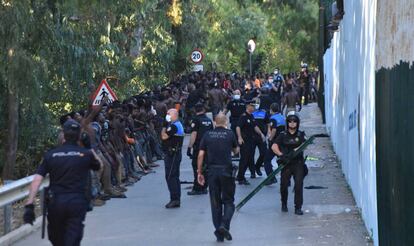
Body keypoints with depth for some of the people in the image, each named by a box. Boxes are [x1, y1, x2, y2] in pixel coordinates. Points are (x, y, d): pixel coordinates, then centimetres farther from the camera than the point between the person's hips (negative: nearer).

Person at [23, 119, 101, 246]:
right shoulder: (86, 154, 1)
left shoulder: (50, 155, 3)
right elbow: (98, 166, 23)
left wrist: (29, 205, -7)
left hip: (56, 202, 2)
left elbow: (37, 180, -5)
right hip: (78, 202, -2)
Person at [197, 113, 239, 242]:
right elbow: (236, 151, 13)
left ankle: (218, 232, 10)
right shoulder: (230, 134, 0)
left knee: (215, 202, 10)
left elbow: (201, 154, 1)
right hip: (226, 170, -2)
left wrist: (199, 172, 7)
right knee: (228, 201, 8)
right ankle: (224, 225, -14)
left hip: (212, 171, 2)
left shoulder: (207, 135, 4)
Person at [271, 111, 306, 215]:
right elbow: (274, 146, -6)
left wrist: (294, 151, -28)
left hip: (298, 163, -1)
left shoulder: (301, 135, 7)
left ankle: (298, 207, -2)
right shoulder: (283, 135, 7)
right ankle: (284, 204, 25)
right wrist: (281, 154, -23)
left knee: (299, 185, -8)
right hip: (286, 163, 1)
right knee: (284, 184, 1)